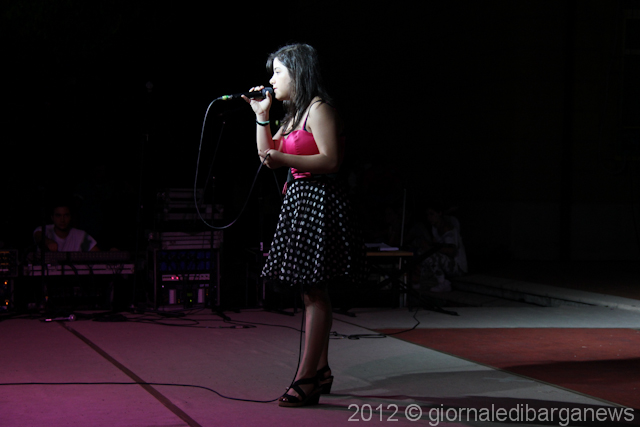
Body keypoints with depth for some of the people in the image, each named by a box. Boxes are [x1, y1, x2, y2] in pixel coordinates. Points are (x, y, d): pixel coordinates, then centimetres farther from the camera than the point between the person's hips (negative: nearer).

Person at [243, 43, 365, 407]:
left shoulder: (319, 108, -11)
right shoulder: (295, 113, 19)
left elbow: (331, 160, -19)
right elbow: (267, 154, 21)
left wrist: (285, 159, -27)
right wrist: (262, 116, 13)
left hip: (319, 200, -10)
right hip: (299, 199, 10)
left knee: (314, 292, -10)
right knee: (314, 292, 12)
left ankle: (306, 380, -11)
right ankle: (321, 370, 19)